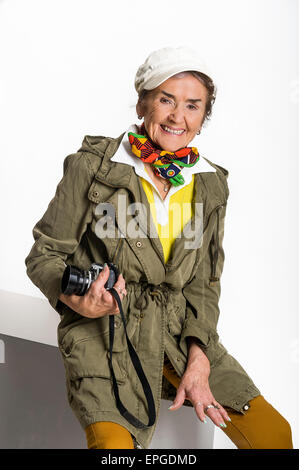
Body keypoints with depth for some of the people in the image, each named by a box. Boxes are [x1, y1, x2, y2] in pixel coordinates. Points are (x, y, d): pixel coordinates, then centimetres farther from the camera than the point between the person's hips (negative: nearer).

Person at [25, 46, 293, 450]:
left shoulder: (210, 184, 7)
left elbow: (204, 283, 9)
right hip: (103, 329, -4)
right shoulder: (93, 166, -5)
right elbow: (45, 256, -1)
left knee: (274, 434, -9)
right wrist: (77, 300, -22)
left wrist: (198, 361, -4)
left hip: (180, 329, 4)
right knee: (115, 444, -29)